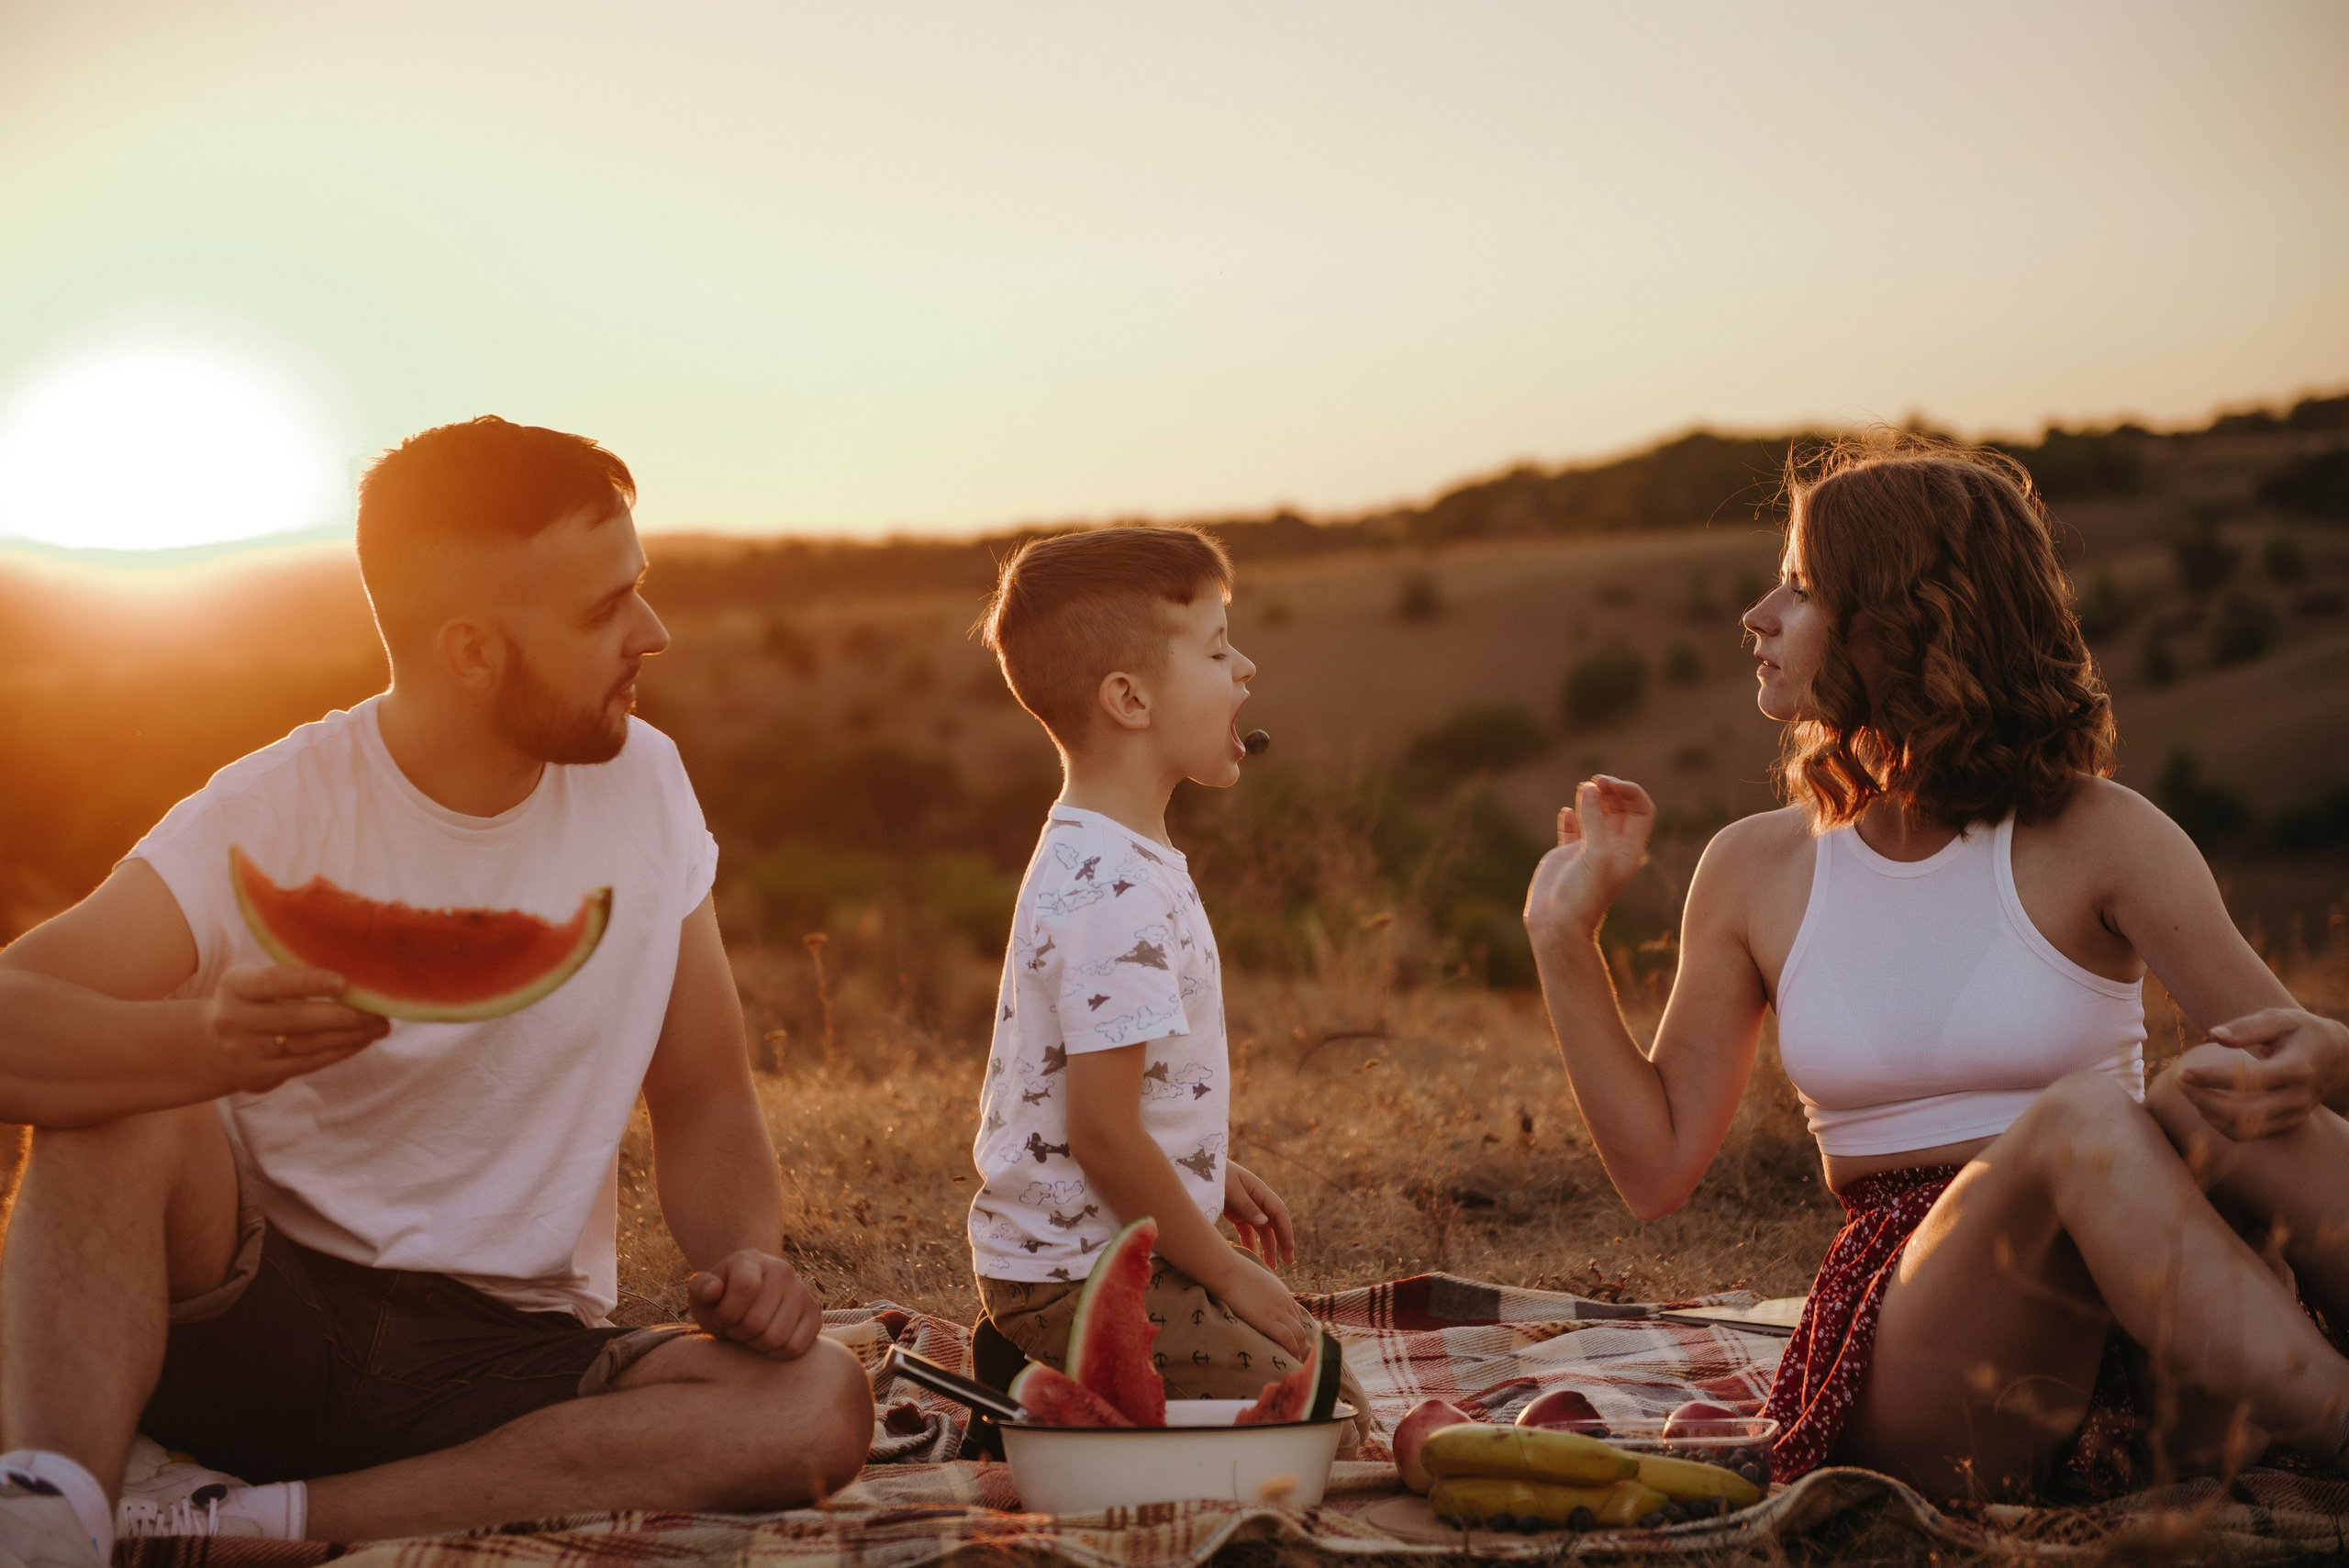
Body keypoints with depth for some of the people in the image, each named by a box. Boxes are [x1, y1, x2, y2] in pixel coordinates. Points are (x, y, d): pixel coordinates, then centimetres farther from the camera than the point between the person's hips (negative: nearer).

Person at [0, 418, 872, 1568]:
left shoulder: (642, 785, 0)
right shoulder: (268, 820, -13)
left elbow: (703, 1100, 8)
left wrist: (746, 1260, -14)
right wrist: (207, 1042, -48)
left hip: (515, 1358, 4)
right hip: (252, 1320, -3)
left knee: (820, 1406, -26)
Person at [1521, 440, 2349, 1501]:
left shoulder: (2092, 838, 1)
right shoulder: (1756, 871, 9)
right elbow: (1659, 1169, 9)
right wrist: (1564, 935, 2)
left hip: (2136, 1343, 0)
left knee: (2212, 1100, -31)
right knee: (2078, 1118, -32)